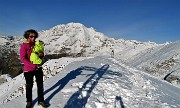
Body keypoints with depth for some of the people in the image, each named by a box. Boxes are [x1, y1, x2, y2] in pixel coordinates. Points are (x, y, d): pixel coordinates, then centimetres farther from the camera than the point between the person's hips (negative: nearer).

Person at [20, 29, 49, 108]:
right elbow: (22, 58, -15)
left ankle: (41, 100, 25)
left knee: (40, 85, 10)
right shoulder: (24, 45, -10)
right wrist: (33, 65, -20)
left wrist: (41, 54, -10)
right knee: (29, 86, 12)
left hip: (38, 68, 4)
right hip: (28, 69, -4)